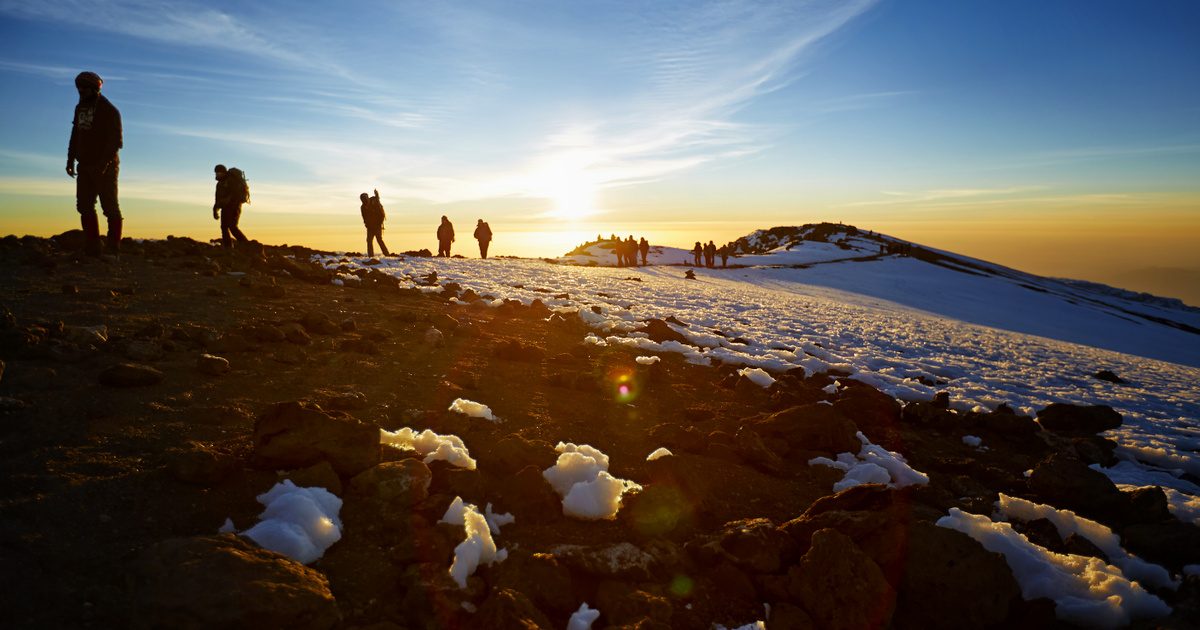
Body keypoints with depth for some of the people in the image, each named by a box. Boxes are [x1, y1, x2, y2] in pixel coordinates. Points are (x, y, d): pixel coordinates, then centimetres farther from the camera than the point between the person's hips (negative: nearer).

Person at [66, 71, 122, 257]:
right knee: (84, 205, 2)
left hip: (105, 167, -7)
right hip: (85, 166, 7)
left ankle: (114, 247, 3)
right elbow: (75, 136, 19)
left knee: (110, 207, -3)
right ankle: (92, 247, 4)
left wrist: (103, 164, -24)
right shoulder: (80, 108, 14)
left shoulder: (109, 111, -8)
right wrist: (70, 160, 12)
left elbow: (115, 141, -15)